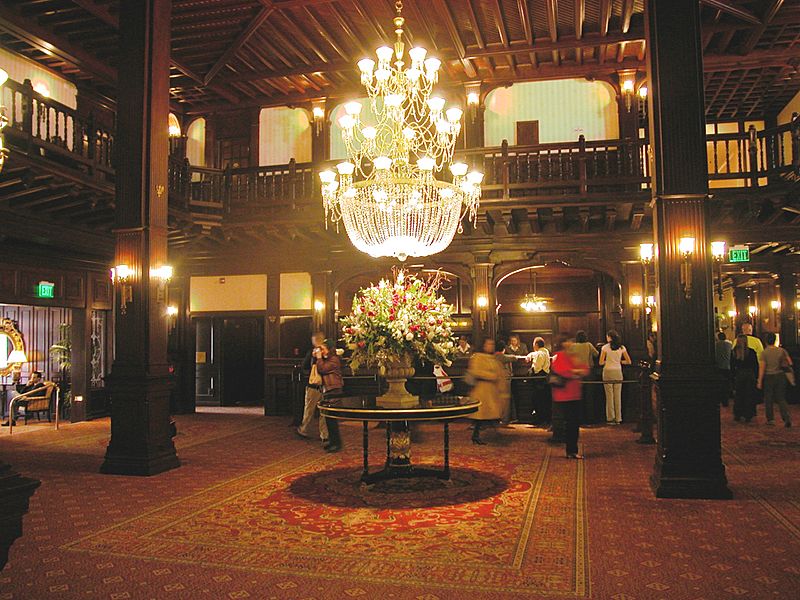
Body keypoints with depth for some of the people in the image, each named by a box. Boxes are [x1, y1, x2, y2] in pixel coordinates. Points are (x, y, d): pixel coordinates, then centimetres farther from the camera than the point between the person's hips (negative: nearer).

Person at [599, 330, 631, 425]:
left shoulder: (605, 347, -6)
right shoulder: (622, 348, 3)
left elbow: (601, 362, -8)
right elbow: (628, 361, 5)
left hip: (608, 372, -3)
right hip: (618, 372, 3)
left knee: (609, 396, 2)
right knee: (618, 396, 6)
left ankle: (611, 418, 3)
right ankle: (618, 419, 8)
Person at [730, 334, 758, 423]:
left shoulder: (734, 352, -5)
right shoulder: (751, 351, -7)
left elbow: (732, 366, 0)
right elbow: (756, 365, -2)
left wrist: (733, 375, 9)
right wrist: (756, 376, 6)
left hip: (738, 375, 1)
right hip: (750, 375, -1)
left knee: (738, 395, 11)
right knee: (749, 395, 8)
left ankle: (737, 415, 16)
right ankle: (748, 416, 11)